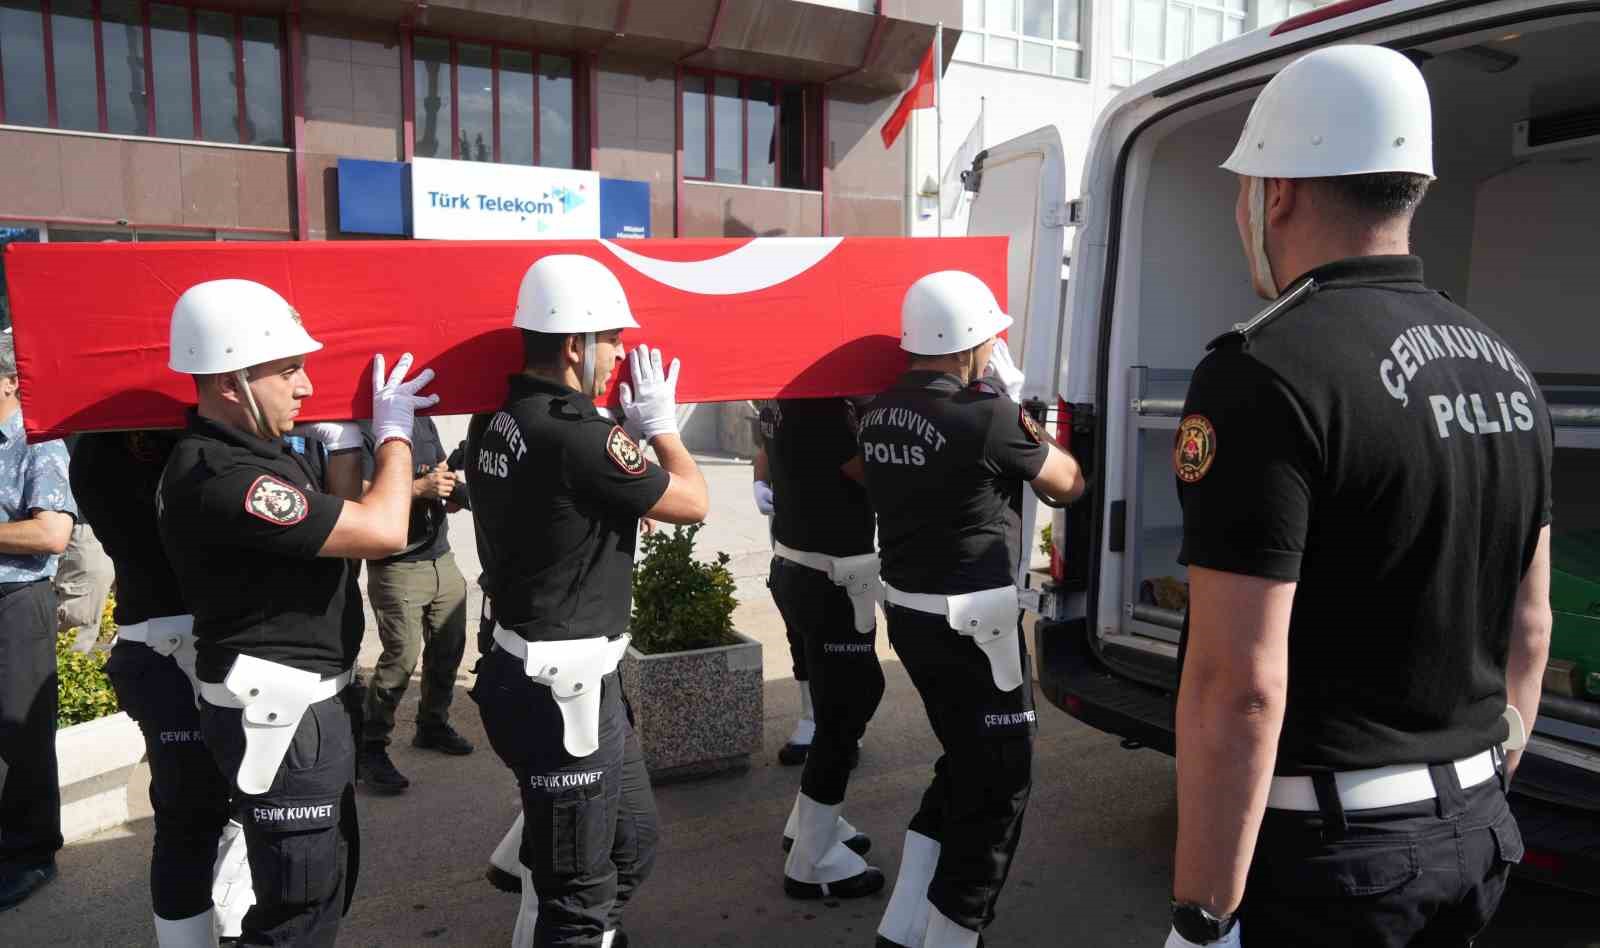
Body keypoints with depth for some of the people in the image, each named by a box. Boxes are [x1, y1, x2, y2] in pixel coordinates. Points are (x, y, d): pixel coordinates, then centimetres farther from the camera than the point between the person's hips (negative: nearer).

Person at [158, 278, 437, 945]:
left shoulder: (251, 450, 8)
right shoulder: (219, 479, -26)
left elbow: (337, 513, 19)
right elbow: (383, 531, -27)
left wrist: (349, 440, 7)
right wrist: (394, 431, -13)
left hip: (304, 699, 10)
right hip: (277, 714, -10)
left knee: (329, 876, 24)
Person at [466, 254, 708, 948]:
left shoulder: (494, 425, 5)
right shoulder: (579, 435, -24)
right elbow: (692, 502, -12)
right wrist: (660, 423, 3)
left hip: (528, 666, 10)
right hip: (563, 688, -10)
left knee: (631, 841, 25)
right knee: (577, 889, 8)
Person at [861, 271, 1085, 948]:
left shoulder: (879, 414, 2)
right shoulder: (988, 417, -19)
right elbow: (1068, 485, -3)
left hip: (908, 612, 8)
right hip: (972, 622, -8)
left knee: (964, 765, 22)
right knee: (999, 784, 9)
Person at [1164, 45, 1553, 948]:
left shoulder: (1265, 373, -22)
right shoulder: (1505, 366, 4)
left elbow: (1239, 686, -25)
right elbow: (1530, 626, 11)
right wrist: (1480, 796, 22)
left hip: (1324, 844, -7)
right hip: (1473, 832, 8)